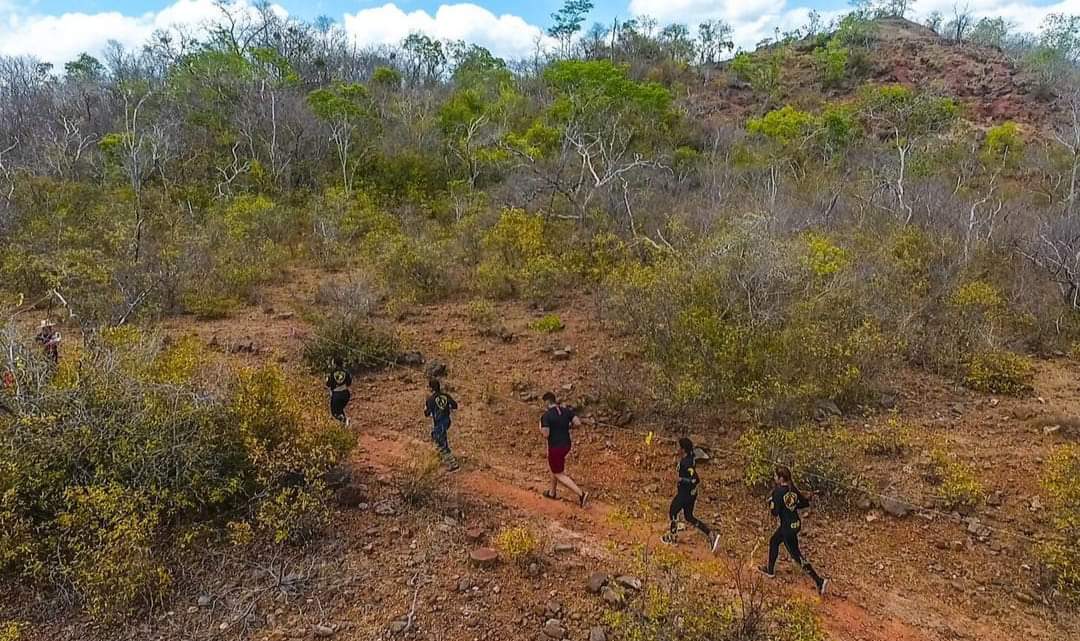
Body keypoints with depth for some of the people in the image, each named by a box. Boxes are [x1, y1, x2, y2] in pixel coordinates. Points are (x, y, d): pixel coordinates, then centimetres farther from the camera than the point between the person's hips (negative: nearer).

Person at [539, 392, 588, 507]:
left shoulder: (546, 416, -19)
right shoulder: (567, 410, -1)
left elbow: (545, 435, -22)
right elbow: (578, 423, -7)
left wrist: (541, 429, 0)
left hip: (555, 448, -8)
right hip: (566, 445, 8)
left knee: (560, 475, 6)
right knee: (554, 467, 30)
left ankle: (581, 494, -4)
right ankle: (552, 492, 45)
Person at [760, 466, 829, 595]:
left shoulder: (778, 491, -22)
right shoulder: (793, 488, -2)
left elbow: (775, 513, -21)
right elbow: (805, 502, 4)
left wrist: (771, 502, -4)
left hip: (787, 527, -9)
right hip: (796, 523, 9)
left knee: (796, 555, 5)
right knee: (773, 541, 27)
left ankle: (819, 581, 7)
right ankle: (770, 570, 38)